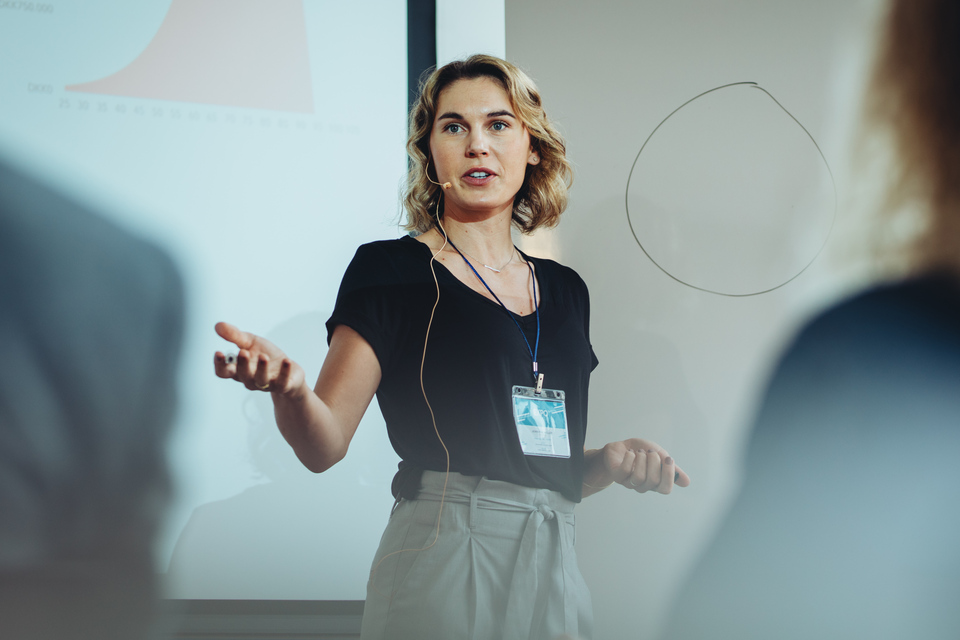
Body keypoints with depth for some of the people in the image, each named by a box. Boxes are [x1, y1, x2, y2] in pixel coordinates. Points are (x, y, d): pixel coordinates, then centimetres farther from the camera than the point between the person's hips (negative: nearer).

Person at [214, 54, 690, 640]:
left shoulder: (564, 289, 15)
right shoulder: (391, 269, -1)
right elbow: (325, 446, -8)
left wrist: (612, 461, 1)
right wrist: (287, 387, -28)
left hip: (554, 569, 5)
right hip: (445, 565, -5)